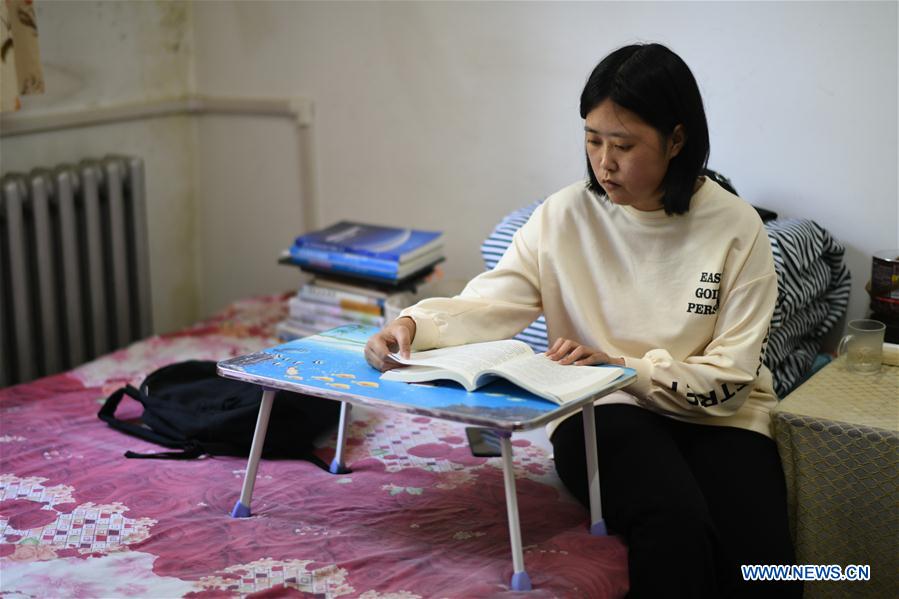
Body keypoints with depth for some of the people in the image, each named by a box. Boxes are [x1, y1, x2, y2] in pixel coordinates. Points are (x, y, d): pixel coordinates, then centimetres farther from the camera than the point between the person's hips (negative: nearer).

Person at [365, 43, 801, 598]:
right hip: (602, 412, 0)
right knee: (675, 526, -32)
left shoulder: (736, 228, -5)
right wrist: (414, 323, -25)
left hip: (714, 417, 1)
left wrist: (623, 367, -18)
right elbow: (489, 305, -5)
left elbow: (730, 375, -6)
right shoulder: (565, 216, -1)